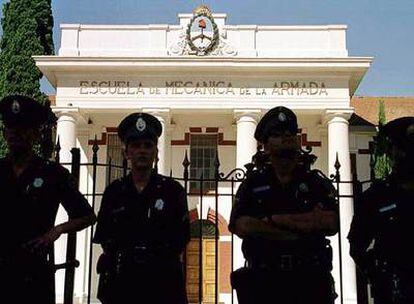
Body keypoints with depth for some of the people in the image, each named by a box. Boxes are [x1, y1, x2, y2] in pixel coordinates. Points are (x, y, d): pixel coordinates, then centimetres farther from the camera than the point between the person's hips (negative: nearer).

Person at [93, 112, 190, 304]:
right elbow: (104, 239, 10)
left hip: (163, 281, -1)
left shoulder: (172, 190, 2)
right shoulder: (113, 192, 7)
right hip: (121, 282, 2)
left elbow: (182, 239, 3)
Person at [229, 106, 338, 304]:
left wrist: (276, 219, -10)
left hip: (310, 280, 1)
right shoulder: (253, 184, 7)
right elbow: (241, 226, -10)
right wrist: (307, 223, -12)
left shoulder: (316, 182, 9)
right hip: (264, 280, 0)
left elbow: (331, 224, -8)